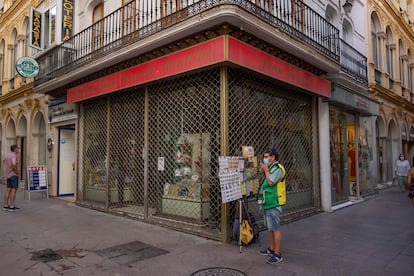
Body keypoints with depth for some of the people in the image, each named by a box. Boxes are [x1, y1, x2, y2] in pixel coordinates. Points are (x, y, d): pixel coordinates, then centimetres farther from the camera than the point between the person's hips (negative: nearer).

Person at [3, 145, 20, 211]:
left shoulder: (7, 155, 14)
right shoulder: (14, 155, -15)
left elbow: (5, 161, 33)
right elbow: (14, 165, -28)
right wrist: (16, 171, -12)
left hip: (8, 174, 9)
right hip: (13, 174, -9)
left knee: (8, 189, 10)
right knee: (13, 190, -8)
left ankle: (5, 205, 11)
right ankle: (12, 206, -9)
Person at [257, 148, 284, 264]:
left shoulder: (277, 169, -13)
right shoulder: (270, 168, 15)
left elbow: (271, 182, -23)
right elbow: (266, 182, 18)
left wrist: (266, 170, -12)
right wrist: (263, 172, 6)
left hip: (273, 204, -10)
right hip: (267, 203, 10)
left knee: (275, 229, -5)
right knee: (270, 228, 18)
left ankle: (277, 254, 1)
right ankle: (271, 249, 30)